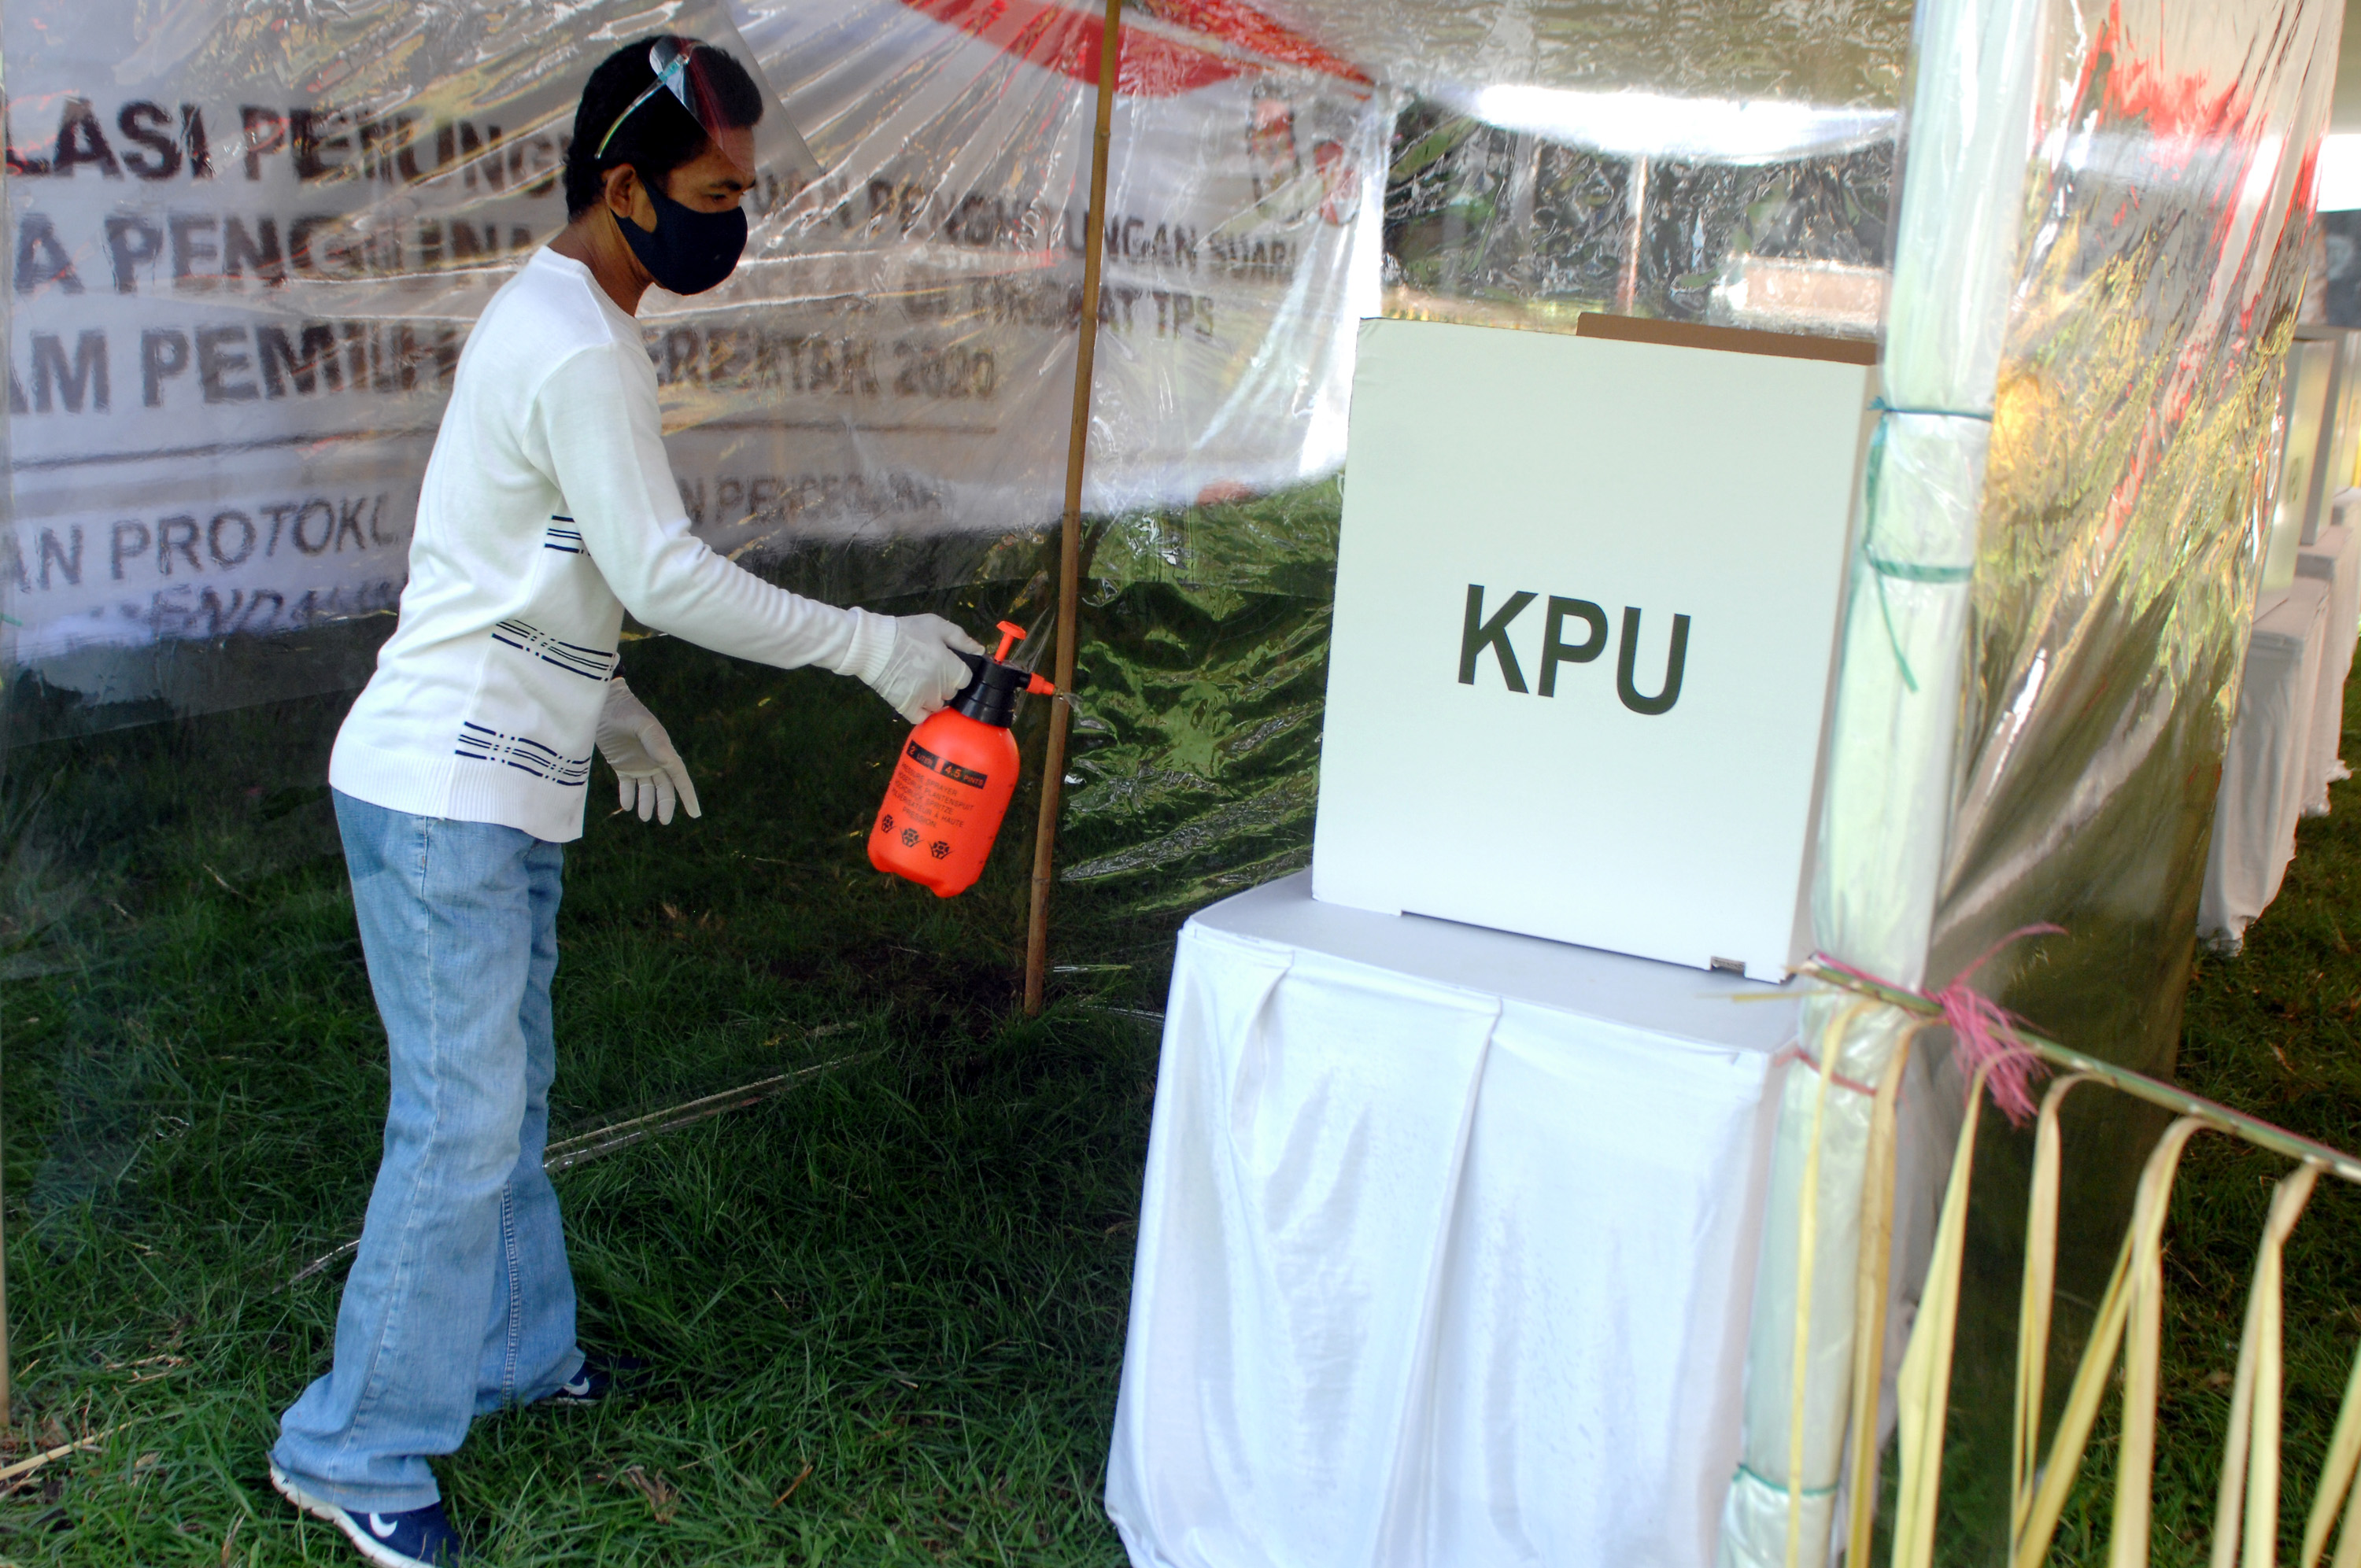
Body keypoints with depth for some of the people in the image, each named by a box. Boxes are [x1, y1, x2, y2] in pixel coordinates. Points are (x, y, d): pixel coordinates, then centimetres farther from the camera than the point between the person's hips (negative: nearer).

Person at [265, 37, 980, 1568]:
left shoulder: (558, 319, 13)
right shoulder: (579, 355, -20)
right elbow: (668, 576, -23)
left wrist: (611, 706, 22)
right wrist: (877, 646, -18)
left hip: (498, 790, 10)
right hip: (445, 798, -10)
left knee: (508, 1089, 19)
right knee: (463, 1123, -5)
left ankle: (515, 1349, 34)